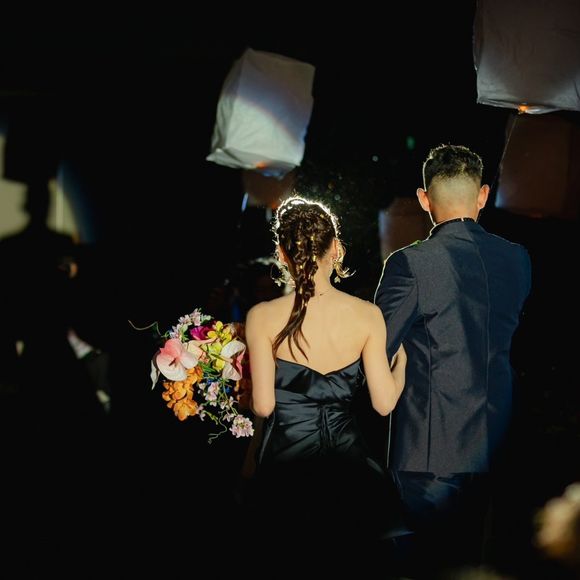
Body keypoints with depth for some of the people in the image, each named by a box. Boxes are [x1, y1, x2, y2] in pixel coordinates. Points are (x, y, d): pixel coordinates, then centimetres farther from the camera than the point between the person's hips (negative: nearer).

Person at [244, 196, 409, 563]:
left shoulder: (263, 318, -12)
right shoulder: (367, 315, -8)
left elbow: (263, 406, -11)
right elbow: (384, 403, -5)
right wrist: (401, 362, 14)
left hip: (285, 461, -1)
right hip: (346, 460, 1)